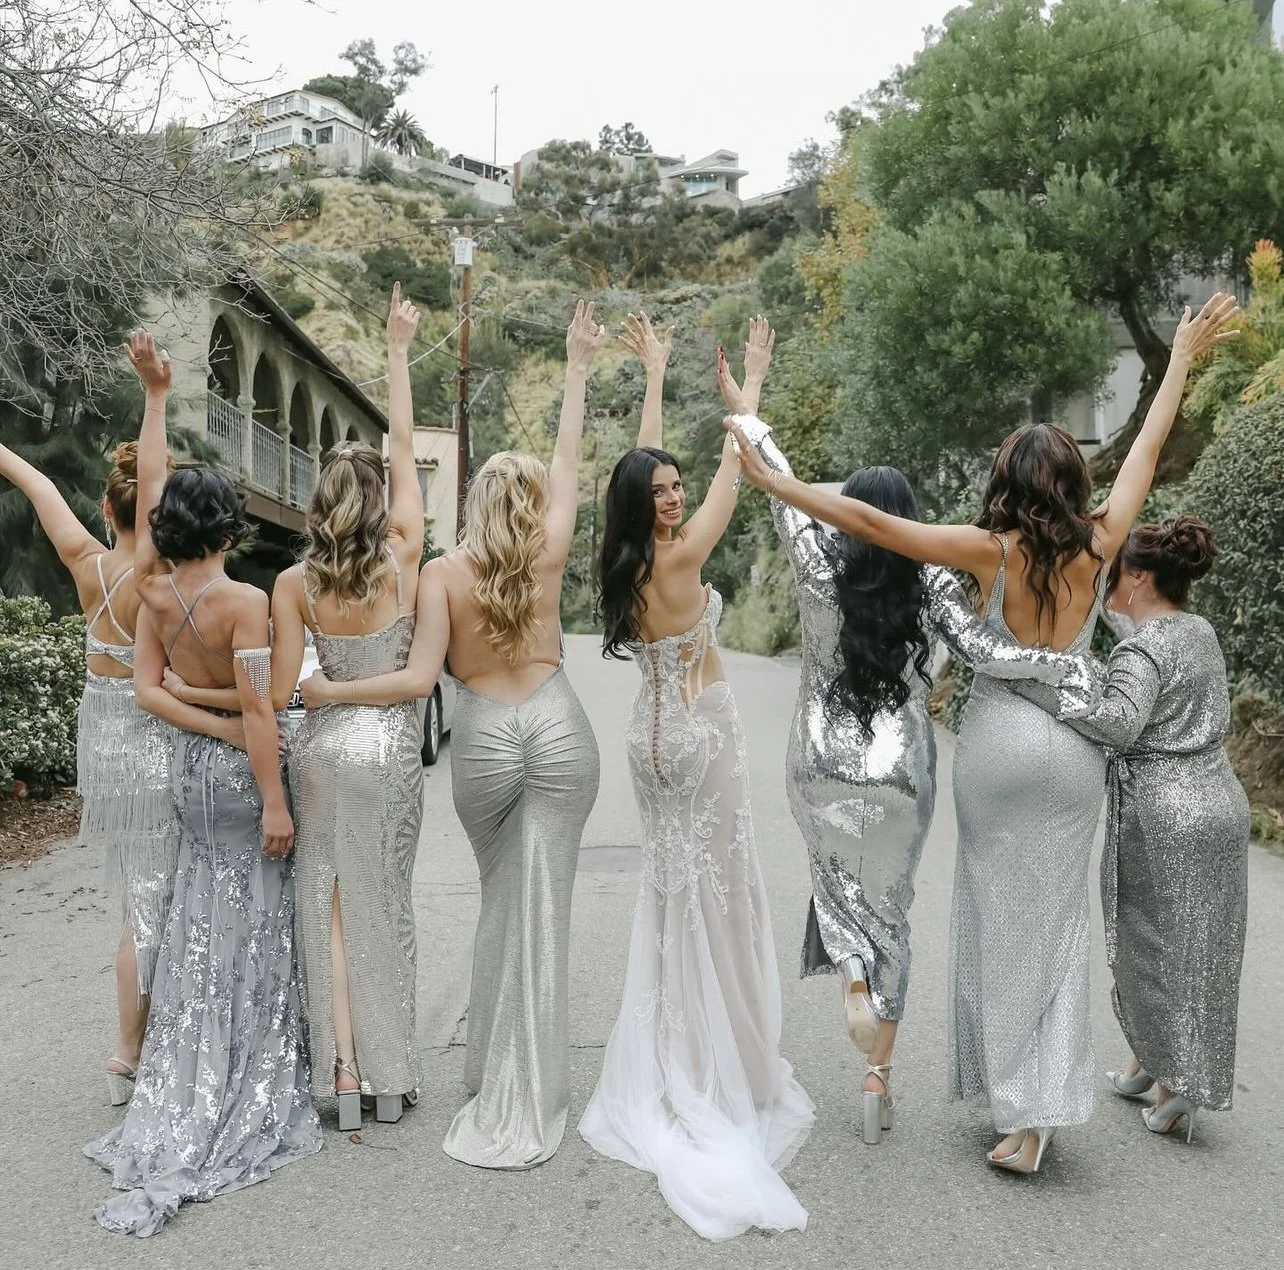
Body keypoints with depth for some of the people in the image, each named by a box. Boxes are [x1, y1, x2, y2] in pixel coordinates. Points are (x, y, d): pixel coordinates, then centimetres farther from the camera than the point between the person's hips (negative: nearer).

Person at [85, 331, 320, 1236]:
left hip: (194, 764, 6)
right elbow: (258, 708, -21)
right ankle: (249, 1096, 13)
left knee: (202, 921, 17)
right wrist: (276, 801, -17)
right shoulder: (244, 601, -19)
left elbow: (151, 485, 5)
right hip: (243, 769, -6)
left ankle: (188, 1095, 25)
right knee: (252, 929, 4)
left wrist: (155, 394, 4)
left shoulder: (153, 589, -3)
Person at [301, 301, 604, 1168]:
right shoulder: (546, 555, -1)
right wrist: (579, 369, 17)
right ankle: (524, 1102, 8)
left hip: (482, 739, 0)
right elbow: (569, 463, 10)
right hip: (556, 728, 0)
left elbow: (420, 680, -13)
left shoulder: (443, 573, -6)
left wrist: (330, 692, -2)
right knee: (537, 910, 2)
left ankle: (498, 1074, 33)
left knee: (501, 901, 22)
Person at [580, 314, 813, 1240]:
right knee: (712, 895, 3)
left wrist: (655, 373, 15)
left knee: (673, 890, 17)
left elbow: (645, 463, 8)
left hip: (659, 730, 8)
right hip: (700, 733, -8)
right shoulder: (678, 560, -20)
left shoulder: (629, 561, -1)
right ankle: (719, 1069, 16)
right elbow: (730, 477, -14)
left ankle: (668, 1068, 28)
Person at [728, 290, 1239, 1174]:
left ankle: (1010, 1093, 16)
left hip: (1000, 732, -3)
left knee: (999, 911, 9)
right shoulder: (1099, 544, -2)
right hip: (1075, 741, 3)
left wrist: (775, 482, -15)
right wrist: (1184, 357, 23)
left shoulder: (992, 550, -11)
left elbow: (870, 521, -18)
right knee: (1056, 915, 9)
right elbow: (1148, 447, 10)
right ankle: (1042, 1107, 9)